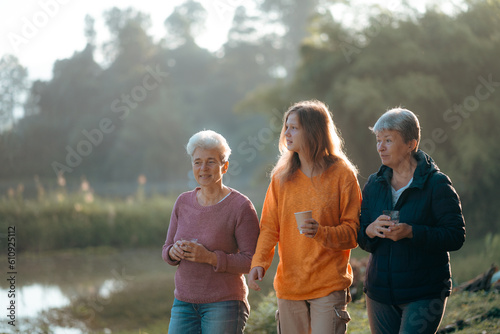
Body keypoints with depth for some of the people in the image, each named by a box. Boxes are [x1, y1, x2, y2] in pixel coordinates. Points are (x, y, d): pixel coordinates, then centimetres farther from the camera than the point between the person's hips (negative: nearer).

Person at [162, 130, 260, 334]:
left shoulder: (241, 207, -9)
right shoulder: (183, 202, 7)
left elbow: (252, 261, -12)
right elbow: (166, 251, 13)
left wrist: (210, 257, -23)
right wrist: (174, 252, -11)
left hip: (224, 305, -5)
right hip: (185, 301, 5)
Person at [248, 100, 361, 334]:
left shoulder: (342, 175, -4)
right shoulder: (281, 177, 8)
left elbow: (352, 232, -4)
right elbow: (269, 227, 3)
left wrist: (322, 233, -23)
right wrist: (259, 262, -13)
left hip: (329, 286, -4)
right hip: (288, 285, 4)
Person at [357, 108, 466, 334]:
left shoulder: (437, 184, -7)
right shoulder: (374, 184, 8)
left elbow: (456, 236, -13)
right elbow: (361, 238, 9)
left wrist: (411, 232, -26)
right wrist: (370, 231, -15)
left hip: (425, 295, -5)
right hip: (380, 294, 5)